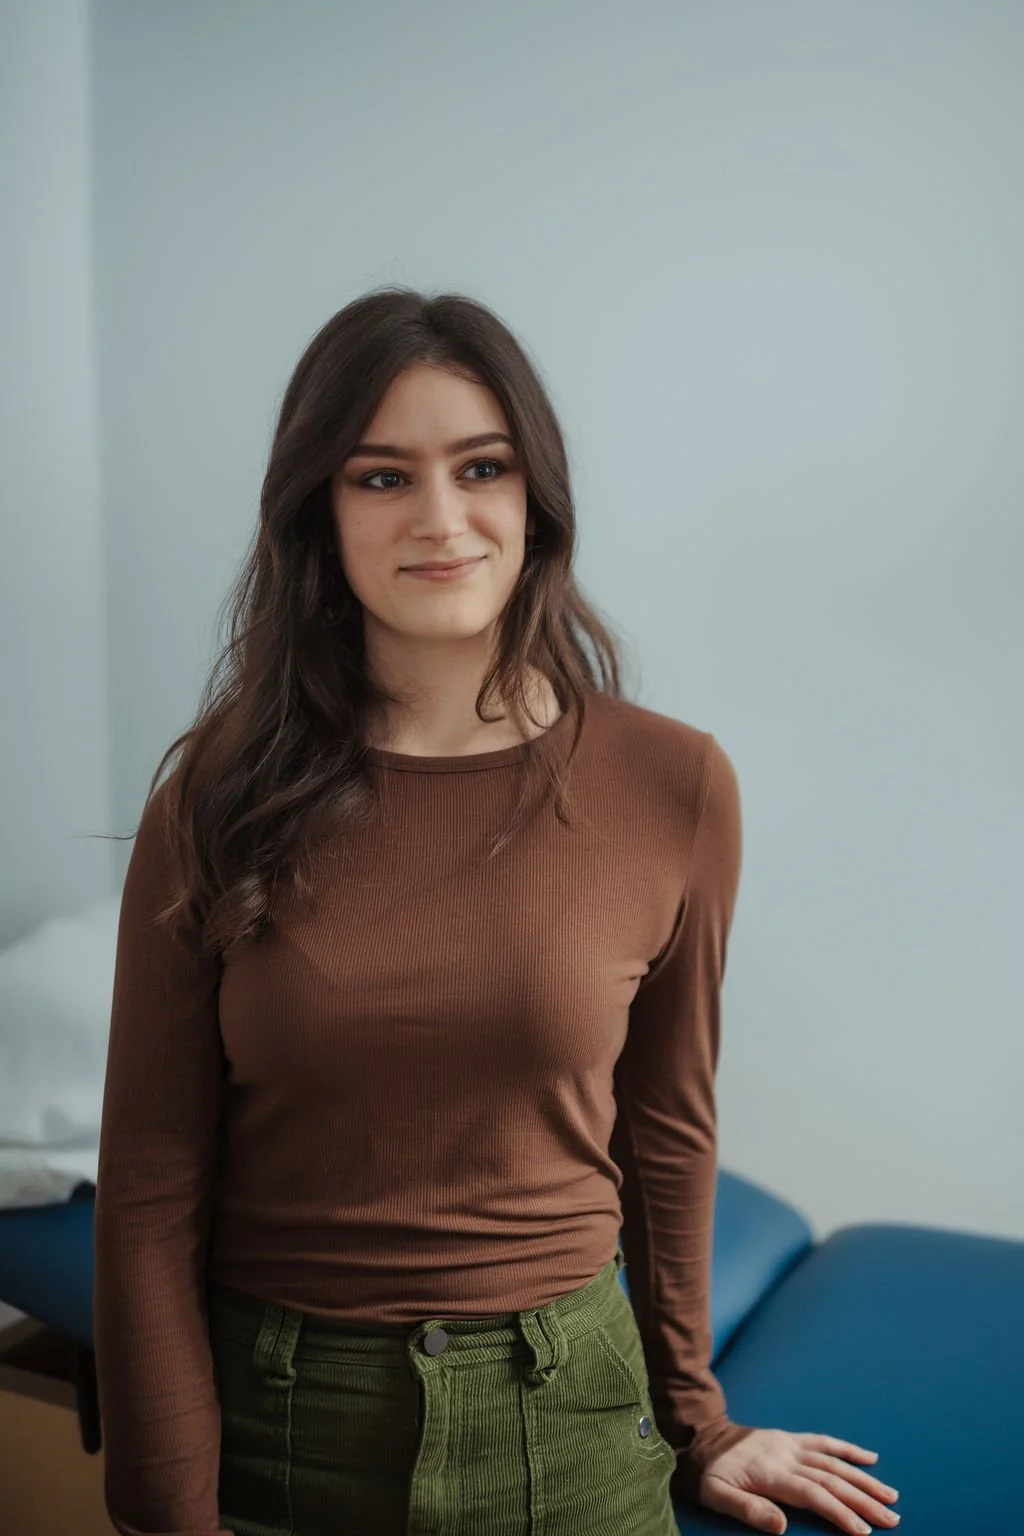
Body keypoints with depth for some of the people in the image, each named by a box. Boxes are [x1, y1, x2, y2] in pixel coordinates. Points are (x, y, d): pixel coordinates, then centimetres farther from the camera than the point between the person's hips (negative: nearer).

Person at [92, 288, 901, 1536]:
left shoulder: (671, 787, -8)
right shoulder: (218, 800, -10)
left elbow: (665, 1131, 3)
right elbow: (151, 1197, -7)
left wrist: (691, 1423, 11)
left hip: (559, 1422, 1)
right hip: (267, 1418, 0)